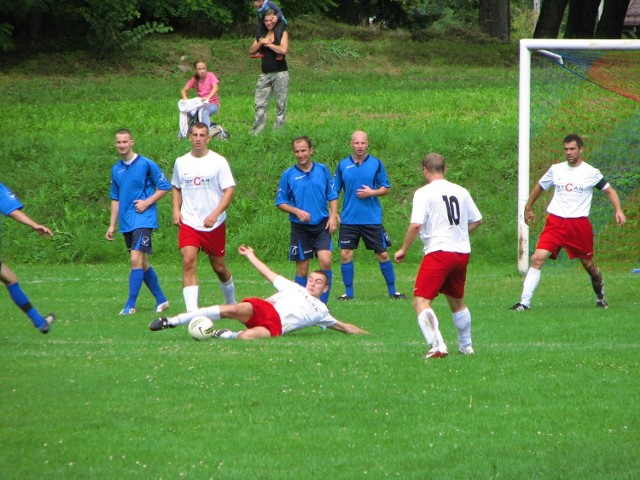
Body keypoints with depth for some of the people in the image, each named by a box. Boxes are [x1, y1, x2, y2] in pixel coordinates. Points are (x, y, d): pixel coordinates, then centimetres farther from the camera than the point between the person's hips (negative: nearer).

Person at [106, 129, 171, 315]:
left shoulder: (146, 164, -7)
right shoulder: (116, 169, 12)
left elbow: (164, 187, -2)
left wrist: (147, 202, -13)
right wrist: (112, 225, 16)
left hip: (143, 219, -7)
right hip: (126, 223, 7)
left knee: (136, 259, -17)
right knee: (142, 264, 12)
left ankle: (130, 305, -18)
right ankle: (161, 299, 24)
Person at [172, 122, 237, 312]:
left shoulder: (218, 161, -5)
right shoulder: (181, 162, 7)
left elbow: (229, 190, -8)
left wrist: (215, 214, -20)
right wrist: (176, 209, 4)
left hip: (214, 225, -2)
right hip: (188, 223, 2)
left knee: (219, 267, 9)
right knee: (188, 262, -17)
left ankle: (231, 302, 36)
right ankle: (192, 309, -22)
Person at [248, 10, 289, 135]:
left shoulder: (282, 33, 0)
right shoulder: (262, 34, 14)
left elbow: (284, 50, -16)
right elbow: (251, 51, 9)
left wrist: (268, 44, -8)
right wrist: (261, 42, -7)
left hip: (280, 73, -5)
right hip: (265, 74, 5)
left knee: (281, 104, -1)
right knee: (260, 104, 0)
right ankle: (256, 131, 0)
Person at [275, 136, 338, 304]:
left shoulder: (322, 170, 5)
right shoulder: (288, 175, 0)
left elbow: (332, 196, 10)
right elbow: (280, 202, 4)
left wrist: (333, 216, -3)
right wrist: (297, 211, -11)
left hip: (322, 225, 1)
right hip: (300, 227, -1)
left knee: (325, 261, -15)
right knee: (302, 269, 2)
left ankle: (322, 303, -6)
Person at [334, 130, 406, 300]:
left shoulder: (376, 164, 0)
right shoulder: (343, 165, 4)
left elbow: (386, 188, 3)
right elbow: (335, 191, 10)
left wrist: (372, 192, -15)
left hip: (372, 219, -1)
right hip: (349, 219, 1)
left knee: (382, 255, 3)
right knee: (345, 255, -4)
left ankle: (392, 291, 14)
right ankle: (348, 292, 8)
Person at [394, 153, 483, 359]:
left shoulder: (424, 193, -6)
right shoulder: (461, 191, 11)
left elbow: (416, 225, -15)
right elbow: (477, 220, 19)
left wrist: (403, 249, -3)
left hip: (438, 252, -7)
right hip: (462, 252, 7)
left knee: (421, 302, -10)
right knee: (457, 302, 25)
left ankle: (437, 345, -28)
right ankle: (466, 346, 35)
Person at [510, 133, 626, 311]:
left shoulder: (591, 173, 1)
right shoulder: (556, 169, 8)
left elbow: (609, 190, 10)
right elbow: (539, 187, 25)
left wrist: (618, 210, -5)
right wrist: (528, 208, 30)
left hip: (579, 224, -1)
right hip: (555, 222, 1)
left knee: (588, 264, 10)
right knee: (537, 259, -15)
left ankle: (600, 297, 37)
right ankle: (525, 302, -14)